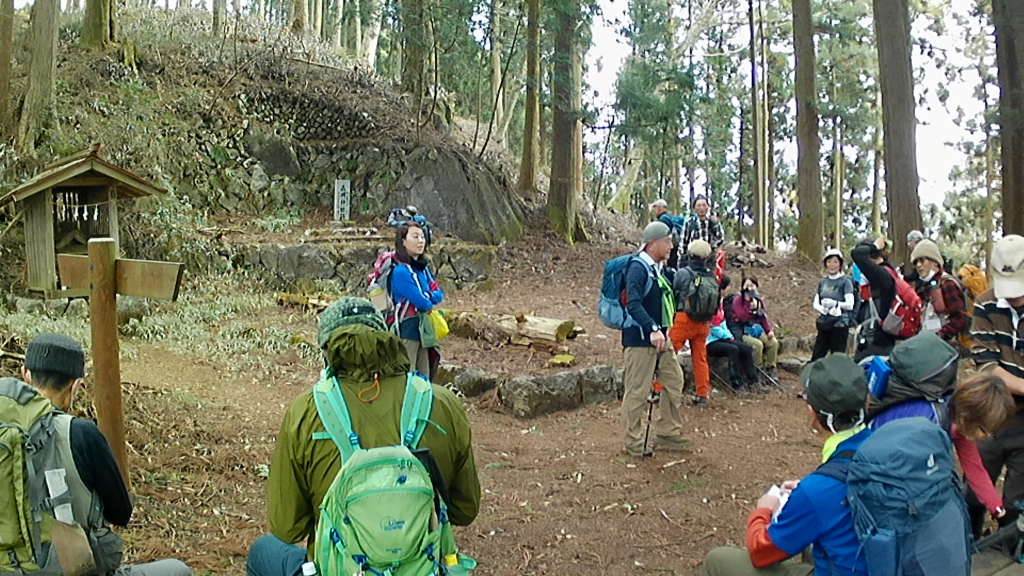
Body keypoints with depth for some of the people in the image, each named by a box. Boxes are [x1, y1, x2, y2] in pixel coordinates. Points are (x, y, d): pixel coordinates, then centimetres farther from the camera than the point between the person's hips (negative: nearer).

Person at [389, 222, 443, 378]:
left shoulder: (423, 268, 12)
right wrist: (430, 300, 2)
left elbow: (439, 293, 8)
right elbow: (422, 302, -20)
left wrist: (426, 297, -12)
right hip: (407, 330, -8)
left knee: (424, 378, 12)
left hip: (422, 329, 8)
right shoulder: (401, 271, -16)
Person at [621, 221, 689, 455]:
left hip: (661, 338, 10)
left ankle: (667, 433, 25)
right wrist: (652, 329, -36)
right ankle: (633, 443, 9)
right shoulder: (638, 268, -15)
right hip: (640, 339, -10)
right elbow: (634, 304, -27)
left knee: (674, 383, 13)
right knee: (637, 392, -2)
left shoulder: (657, 269, 14)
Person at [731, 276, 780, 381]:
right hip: (744, 332, -5)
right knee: (757, 344, -31)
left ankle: (770, 368, -3)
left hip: (758, 330, 5)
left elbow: (764, 317, 12)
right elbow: (742, 318, -16)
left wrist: (769, 330, -2)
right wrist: (751, 307, -22)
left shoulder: (759, 301, 13)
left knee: (773, 342, -19)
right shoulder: (738, 300, -4)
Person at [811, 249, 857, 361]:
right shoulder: (823, 282, 11)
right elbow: (816, 303, 7)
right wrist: (822, 308, -14)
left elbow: (850, 304, -11)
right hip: (824, 323, 5)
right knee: (816, 356, 7)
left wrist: (835, 304, -26)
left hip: (839, 323, -5)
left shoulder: (845, 281, -5)